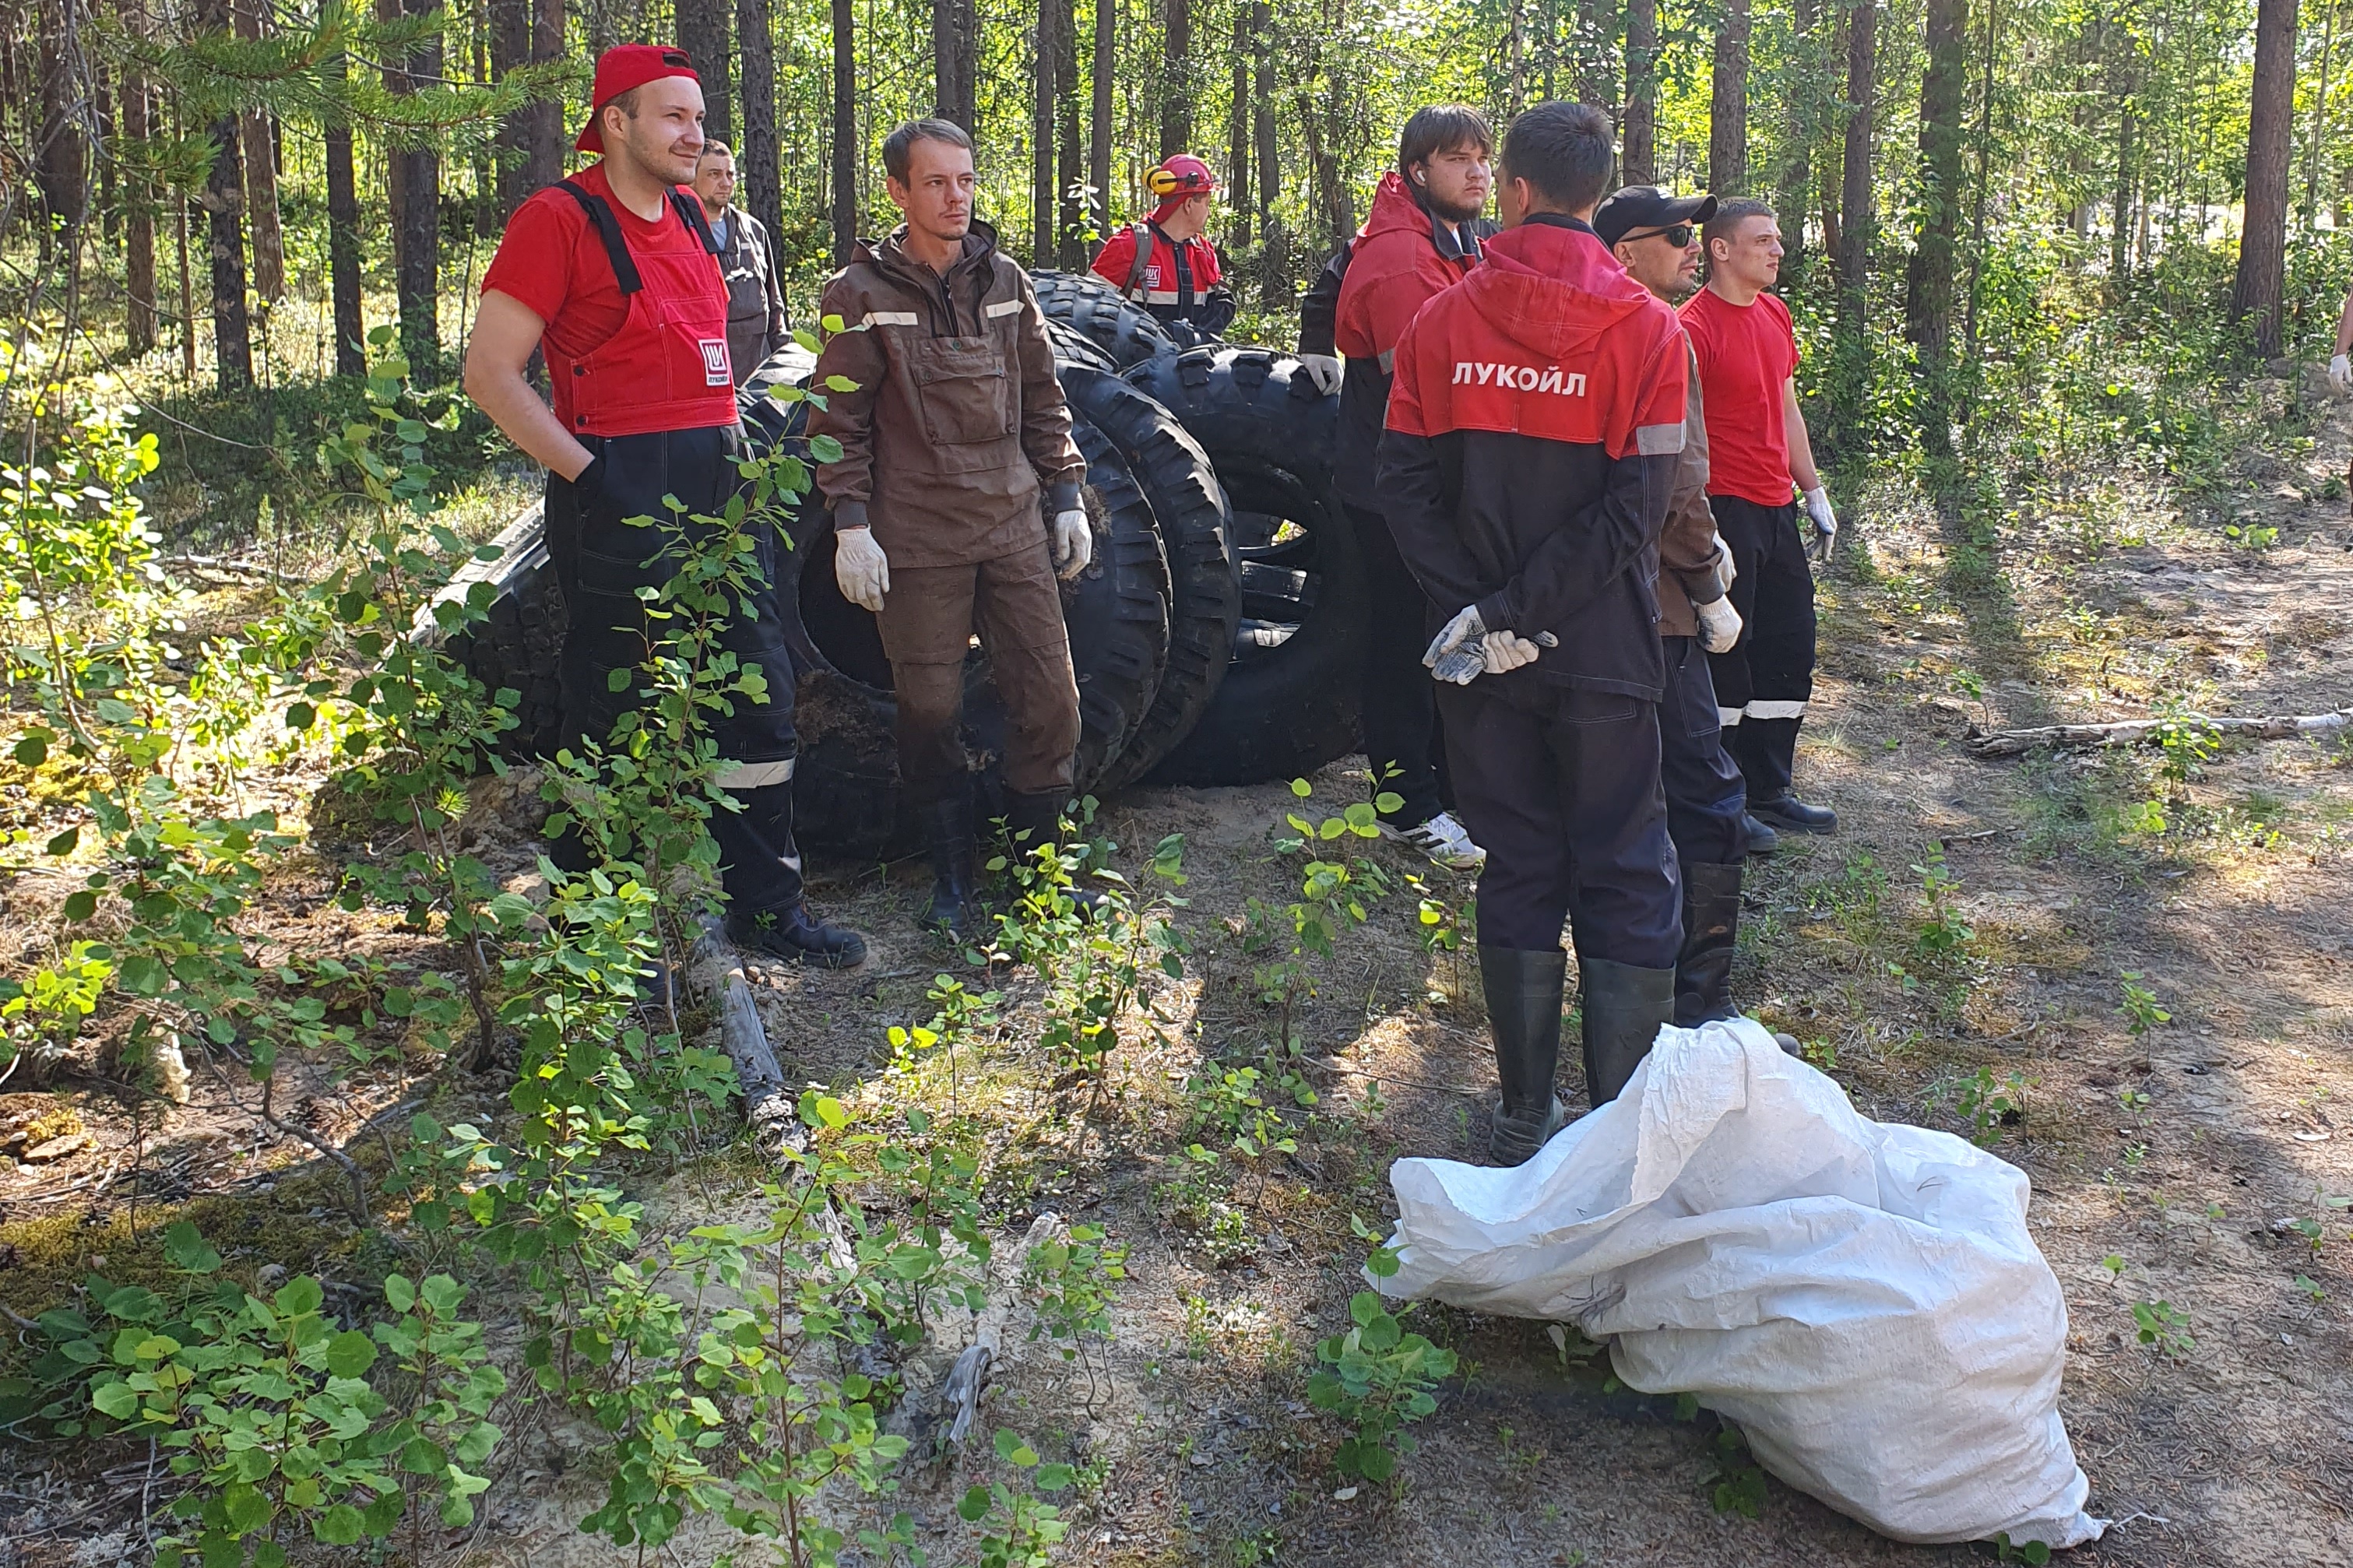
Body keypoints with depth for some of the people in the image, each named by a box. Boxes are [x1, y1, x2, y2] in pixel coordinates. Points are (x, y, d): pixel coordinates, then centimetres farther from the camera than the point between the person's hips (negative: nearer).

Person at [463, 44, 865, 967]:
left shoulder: (690, 217, 14)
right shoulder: (559, 220, -8)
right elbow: (489, 373, -12)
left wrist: (735, 446, 14)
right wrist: (587, 474, -17)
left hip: (719, 488, 8)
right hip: (621, 502, -8)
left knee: (760, 703, 11)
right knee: (612, 721, 2)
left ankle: (765, 905, 24)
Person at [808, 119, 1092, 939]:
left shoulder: (1005, 281, 9)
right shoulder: (861, 294, -2)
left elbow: (1044, 401, 14)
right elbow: (838, 422, -2)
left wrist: (1066, 495, 10)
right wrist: (851, 523, -9)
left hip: (1015, 526, 4)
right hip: (917, 539, -3)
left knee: (1051, 702, 2)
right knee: (931, 713, 2)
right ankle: (953, 877, 17)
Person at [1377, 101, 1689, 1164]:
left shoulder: (1440, 323, 0)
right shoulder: (1645, 330, -6)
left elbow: (1406, 486, -5)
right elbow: (1634, 509, -14)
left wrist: (1488, 611, -9)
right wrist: (1515, 614, -13)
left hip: (1483, 665, 2)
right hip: (1605, 658, -2)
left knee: (1518, 873, 12)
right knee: (1626, 879, 7)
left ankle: (1524, 1119, 17)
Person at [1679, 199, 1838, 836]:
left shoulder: (1776, 314, 13)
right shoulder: (1695, 326, -13)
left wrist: (1814, 492, 20)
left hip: (1777, 509, 9)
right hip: (1726, 511, -9)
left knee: (1790, 652, 12)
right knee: (1726, 658, -2)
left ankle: (1768, 790, 23)